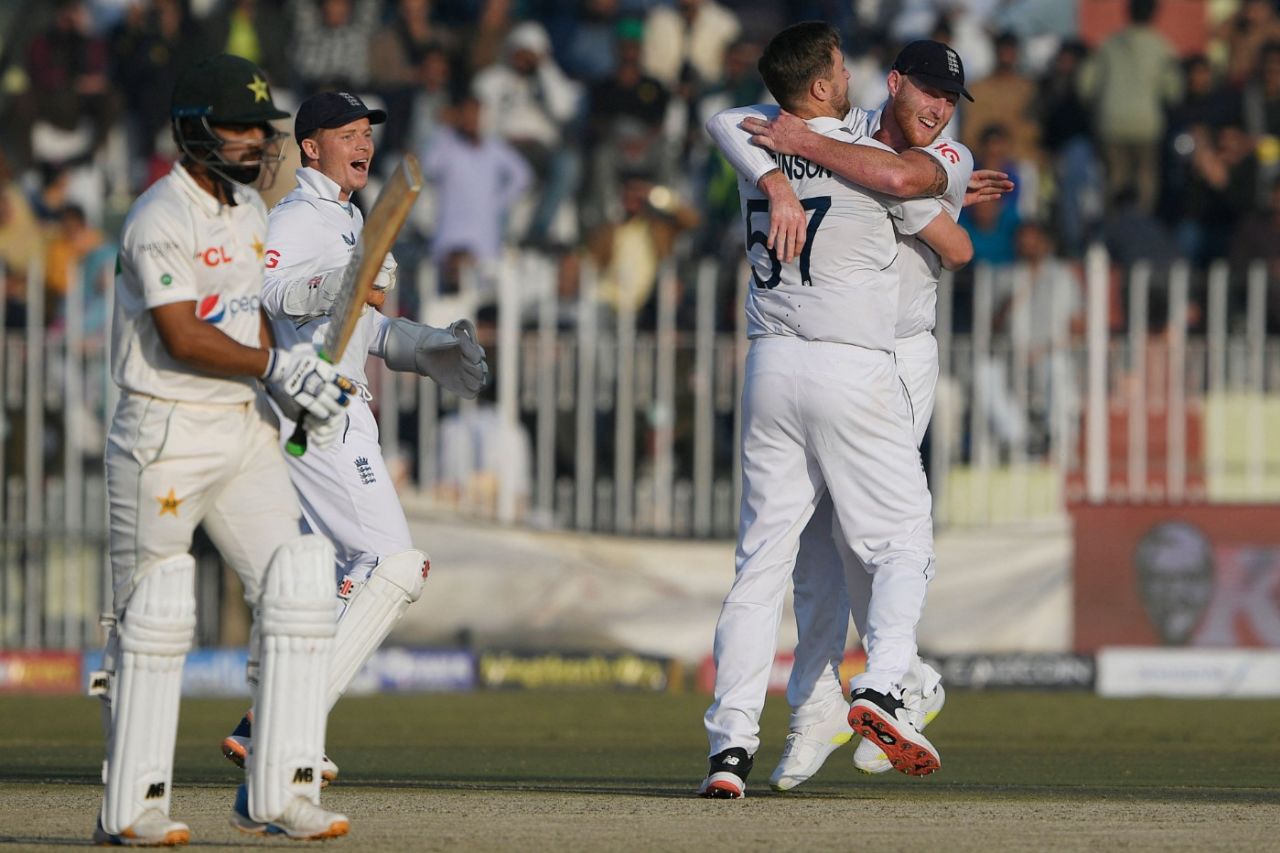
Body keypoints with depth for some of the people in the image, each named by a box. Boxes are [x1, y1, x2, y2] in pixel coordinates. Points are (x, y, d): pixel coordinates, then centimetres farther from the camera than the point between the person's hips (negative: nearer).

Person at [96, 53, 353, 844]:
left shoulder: (249, 210, 13)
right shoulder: (161, 220, -14)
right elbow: (183, 339, -21)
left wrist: (296, 378, 2)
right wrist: (275, 364, -27)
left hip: (246, 428, 8)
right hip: (166, 432, -8)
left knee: (298, 588, -4)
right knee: (154, 616, -1)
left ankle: (279, 793, -2)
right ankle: (131, 807, 8)